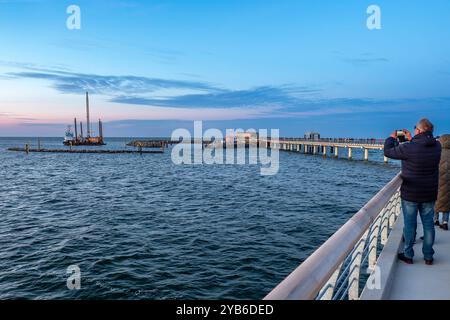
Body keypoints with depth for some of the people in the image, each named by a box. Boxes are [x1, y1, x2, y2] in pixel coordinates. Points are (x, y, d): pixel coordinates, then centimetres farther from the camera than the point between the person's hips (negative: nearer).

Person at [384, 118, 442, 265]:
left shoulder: (408, 148, -22)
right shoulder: (437, 146, -4)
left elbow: (388, 152, -7)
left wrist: (392, 138, 10)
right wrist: (411, 140, 20)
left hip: (410, 194, -4)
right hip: (429, 194, 4)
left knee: (410, 224, 7)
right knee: (428, 224, 12)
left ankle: (408, 255, 18)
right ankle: (428, 256, 22)